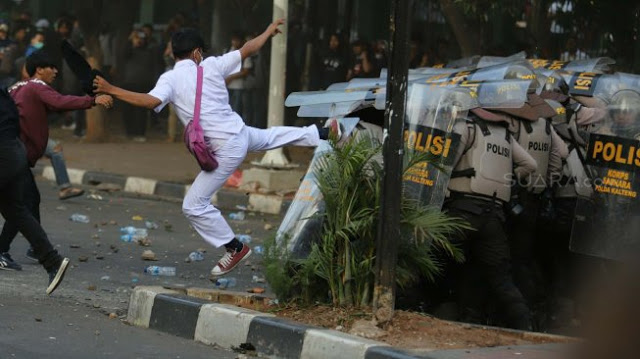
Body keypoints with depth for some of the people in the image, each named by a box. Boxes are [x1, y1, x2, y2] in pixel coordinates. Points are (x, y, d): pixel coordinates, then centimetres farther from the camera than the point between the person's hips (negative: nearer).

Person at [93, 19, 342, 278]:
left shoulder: (170, 79, -12)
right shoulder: (211, 66, 1)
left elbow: (151, 101, -30)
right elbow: (247, 49, 9)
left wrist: (111, 90, -25)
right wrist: (268, 32, 27)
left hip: (227, 149, -6)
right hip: (242, 133, 6)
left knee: (193, 206, 2)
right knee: (270, 137, 41)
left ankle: (235, 248, 10)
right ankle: (323, 133, 55)